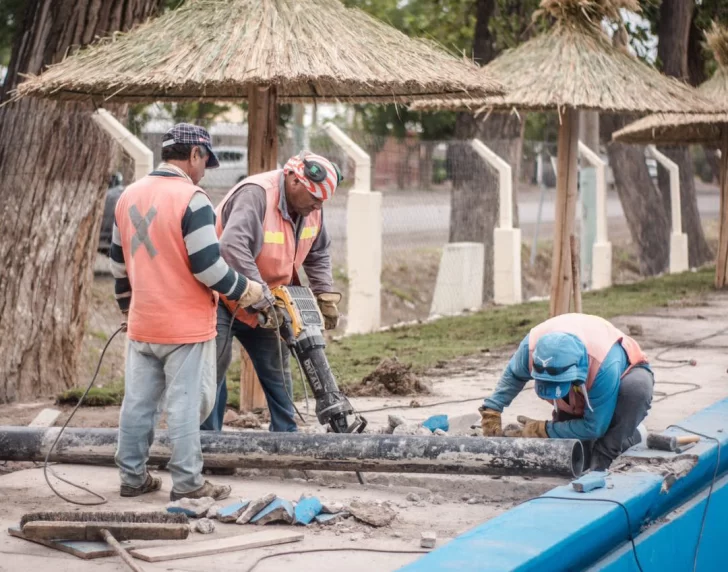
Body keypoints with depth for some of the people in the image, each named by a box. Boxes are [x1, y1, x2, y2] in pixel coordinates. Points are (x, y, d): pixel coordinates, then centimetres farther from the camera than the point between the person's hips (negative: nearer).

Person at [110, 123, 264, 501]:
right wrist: (244, 291, -3)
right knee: (184, 404, 0)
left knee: (138, 401, 12)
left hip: (142, 325, 7)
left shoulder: (129, 196, 7)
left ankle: (132, 477, 19)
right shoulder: (191, 199, -16)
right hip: (185, 326, -7)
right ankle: (186, 482, 5)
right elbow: (207, 265, -19)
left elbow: (119, 261, 17)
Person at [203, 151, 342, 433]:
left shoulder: (311, 207, -4)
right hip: (221, 297, -8)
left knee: (277, 368, 10)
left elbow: (318, 256, 12)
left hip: (265, 305, 8)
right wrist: (262, 299, -41)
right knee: (215, 366, -9)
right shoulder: (255, 194, -30)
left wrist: (325, 296, 0)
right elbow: (232, 248, -42)